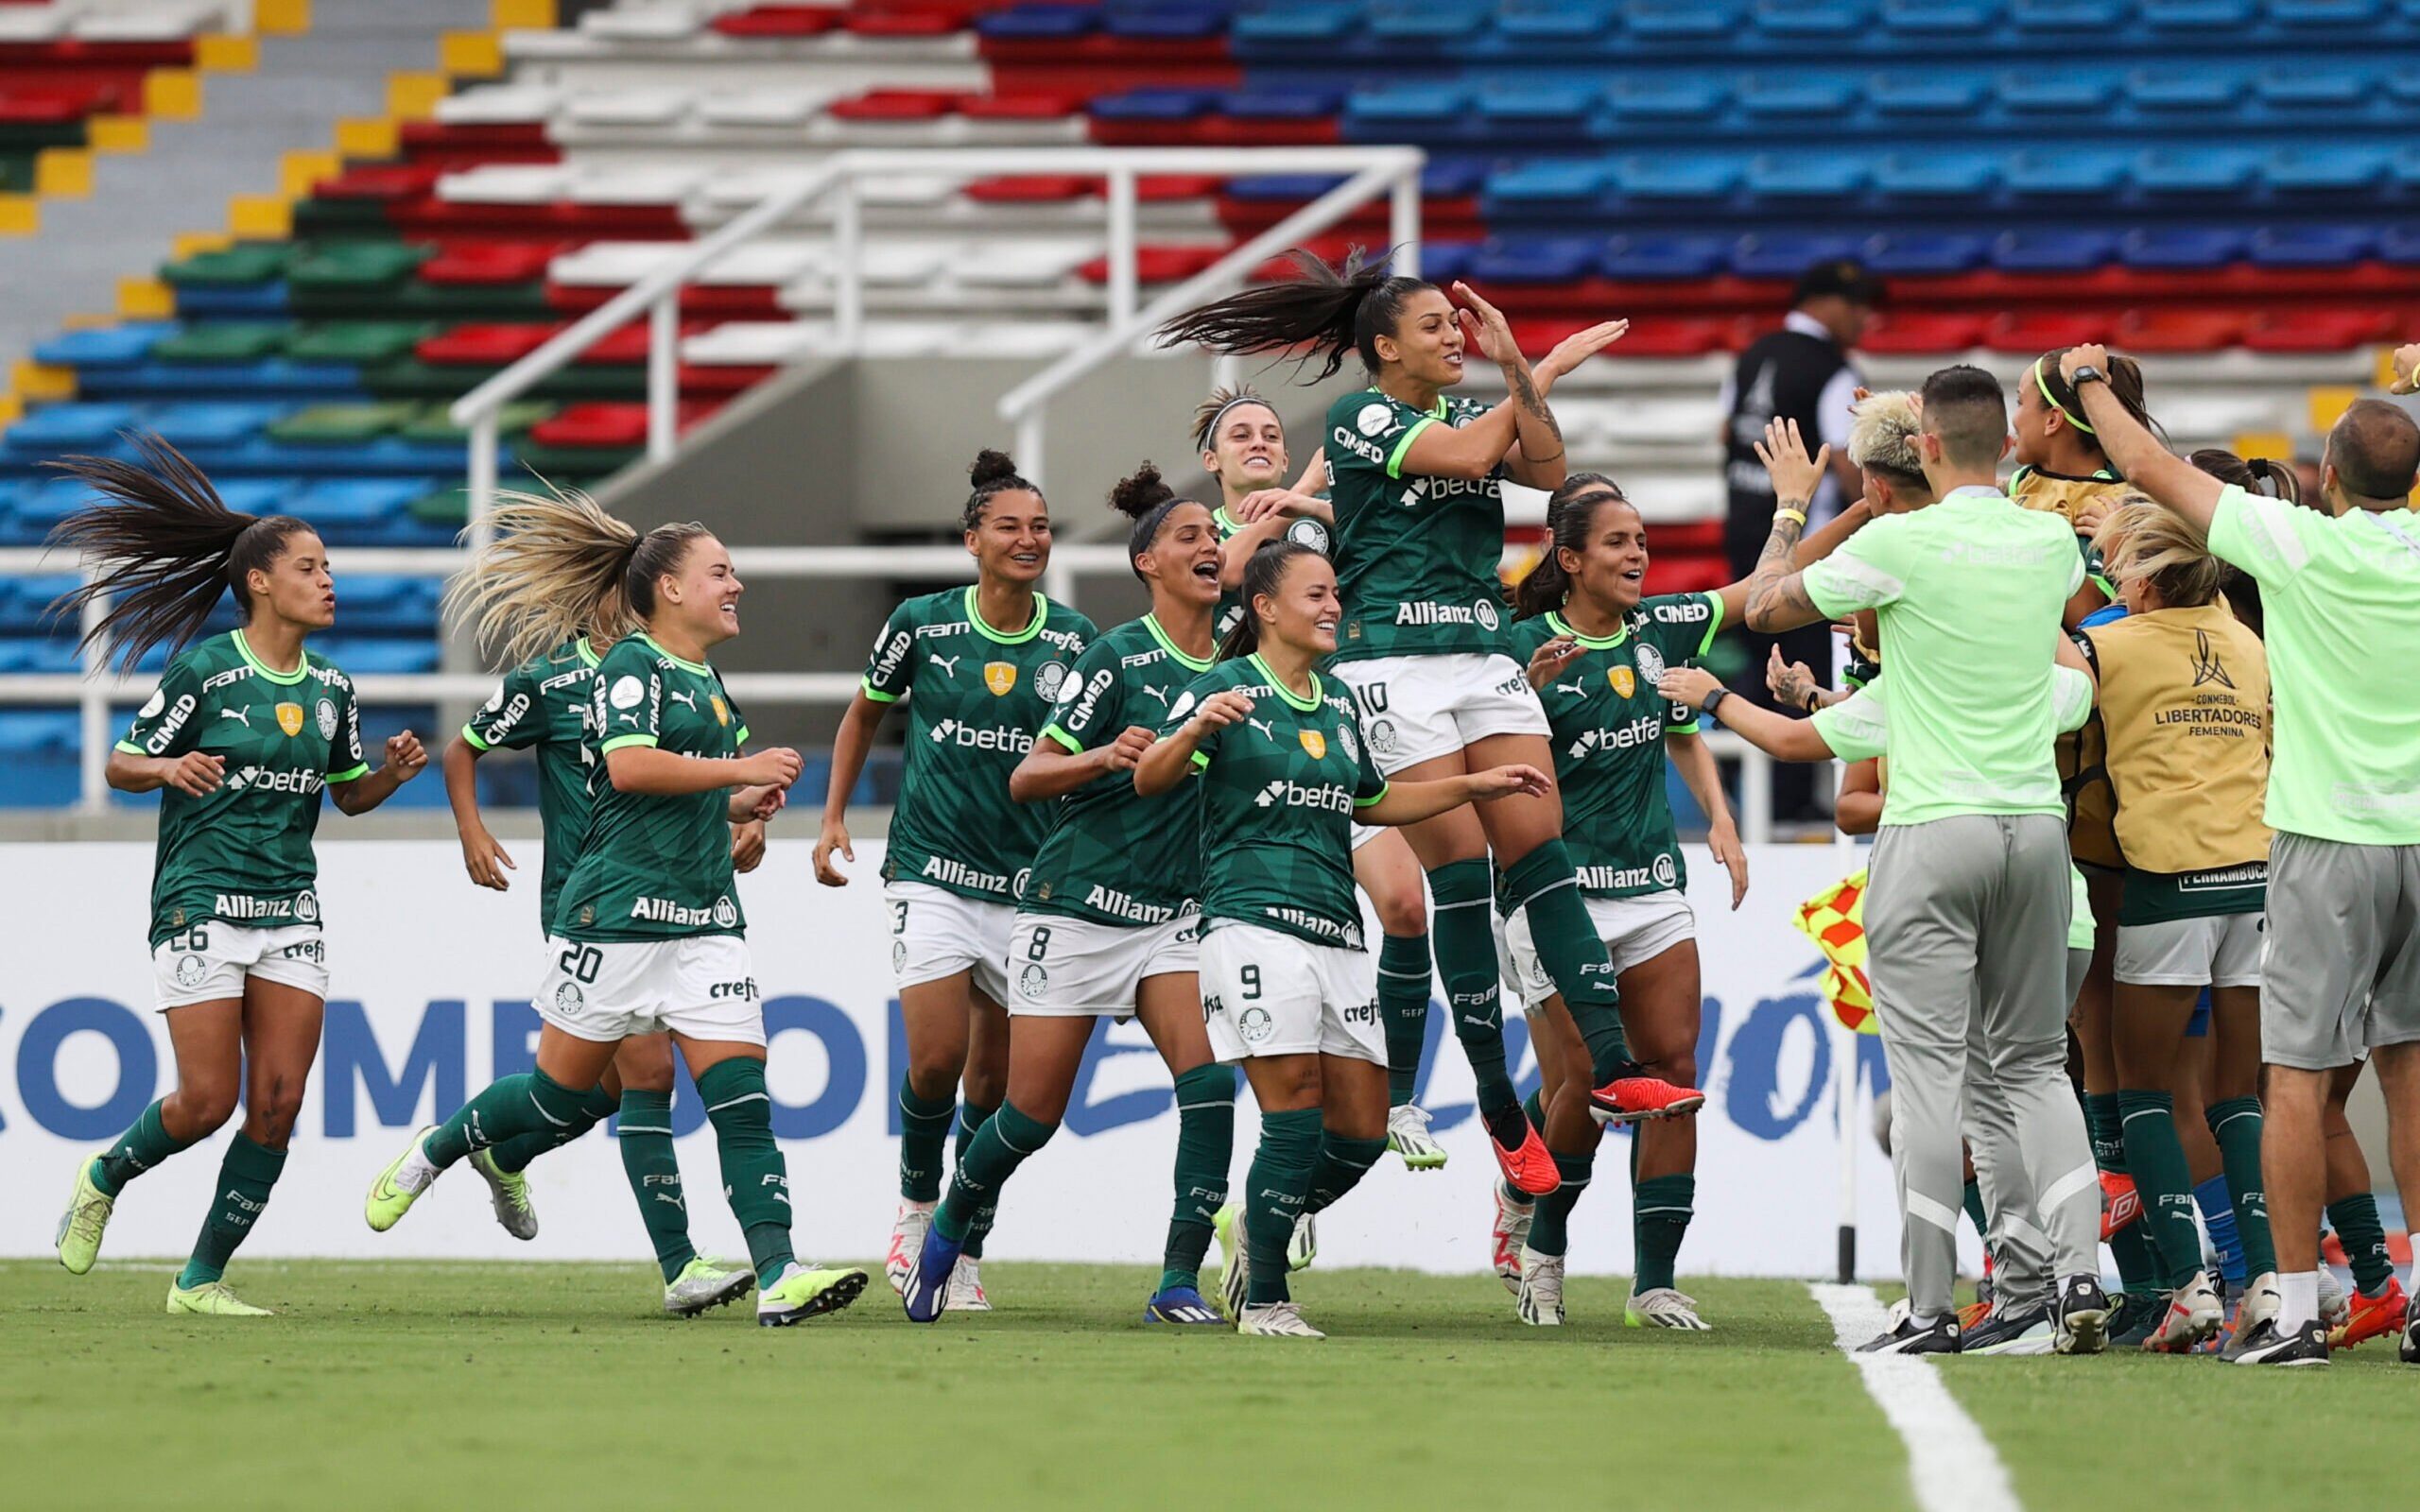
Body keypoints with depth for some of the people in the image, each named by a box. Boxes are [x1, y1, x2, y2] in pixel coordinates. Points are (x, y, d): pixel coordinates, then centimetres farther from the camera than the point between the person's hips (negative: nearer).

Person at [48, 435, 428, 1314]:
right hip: (200, 904, -5)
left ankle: (203, 1278, 6)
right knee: (208, 1100, -9)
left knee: (278, 1105, -4)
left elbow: (350, 795, 20)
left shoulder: (330, 689, 9)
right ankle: (105, 1179, 22)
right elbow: (122, 764, -2)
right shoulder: (201, 670, -7)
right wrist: (169, 768, -23)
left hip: (290, 913, 5)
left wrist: (394, 771, -1)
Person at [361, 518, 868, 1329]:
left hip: (707, 920, 7)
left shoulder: (708, 682, 18)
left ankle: (778, 1277, -16)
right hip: (620, 912, -7)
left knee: (743, 1096, -7)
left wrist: (738, 806, 12)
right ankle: (429, 1155, 30)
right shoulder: (632, 665, -8)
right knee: (565, 1091, 4)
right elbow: (628, 766, -23)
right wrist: (742, 768, -19)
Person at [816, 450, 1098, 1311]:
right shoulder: (922, 625, -3)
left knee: (994, 1082, 3)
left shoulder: (1074, 640, 0)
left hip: (1030, 878, 2)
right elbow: (865, 714, 13)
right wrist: (834, 817, 8)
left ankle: (964, 1249, 19)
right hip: (933, 873, -2)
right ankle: (917, 1201, 13)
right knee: (937, 1060, -14)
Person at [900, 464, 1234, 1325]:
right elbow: (1025, 778, -13)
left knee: (1207, 1075, -18)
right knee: (1035, 1111, 1)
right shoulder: (1117, 657, -12)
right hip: (1077, 904, -4)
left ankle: (1180, 1281, -15)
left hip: (1173, 915, 4)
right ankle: (949, 1227, 30)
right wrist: (1104, 758, -29)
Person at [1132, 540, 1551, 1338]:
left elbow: (1374, 801, 32)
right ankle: (1263, 1301, -4)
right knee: (1296, 1113, -15)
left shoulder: (1338, 704, 19)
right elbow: (1149, 778, -13)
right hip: (1254, 922, -7)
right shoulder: (1225, 688, -2)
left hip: (1338, 934, 7)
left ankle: (1257, 1227, 27)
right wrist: (1198, 728, -32)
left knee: (1362, 1133, 2)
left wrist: (1478, 784, 27)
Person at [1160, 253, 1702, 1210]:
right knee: (1459, 877, -8)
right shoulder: (1361, 416, -2)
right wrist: (1546, 369, 0)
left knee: (1542, 857, -6)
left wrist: (1513, 365, -4)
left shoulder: (1468, 410, 17)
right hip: (1394, 660, -6)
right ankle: (1498, 1108, -4)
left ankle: (1611, 1068, -15)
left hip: (1485, 656, 6)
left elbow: (1546, 468, 2)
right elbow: (1469, 455, -14)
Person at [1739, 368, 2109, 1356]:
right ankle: (2079, 1275, 0)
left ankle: (1930, 1310, -5)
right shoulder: (2052, 543, 5)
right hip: (2037, 822, 5)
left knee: (1928, 1067, -3)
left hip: (1933, 830, -5)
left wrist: (1791, 506, 20)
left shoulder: (1902, 544, -11)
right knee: (2035, 1061, 13)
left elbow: (1767, 604, 2)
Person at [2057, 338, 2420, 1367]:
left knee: (2295, 1072, -3)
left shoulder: (2299, 544, -10)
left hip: (2329, 844, -4)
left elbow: (2149, 468, 1)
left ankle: (2296, 1311, -6)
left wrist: (2089, 382, 17)